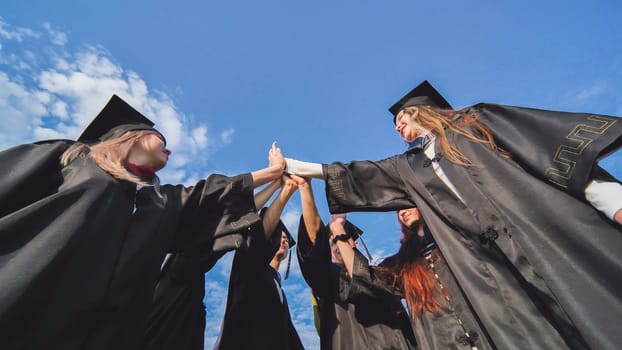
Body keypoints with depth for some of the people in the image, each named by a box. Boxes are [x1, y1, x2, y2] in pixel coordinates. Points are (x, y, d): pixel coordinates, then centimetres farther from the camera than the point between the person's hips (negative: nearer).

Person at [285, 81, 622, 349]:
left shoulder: (474, 120, 11)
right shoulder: (408, 166, 20)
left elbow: (545, 146, 1)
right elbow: (358, 177, 21)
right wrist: (300, 167, 23)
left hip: (547, 227, -2)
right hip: (493, 260, 3)